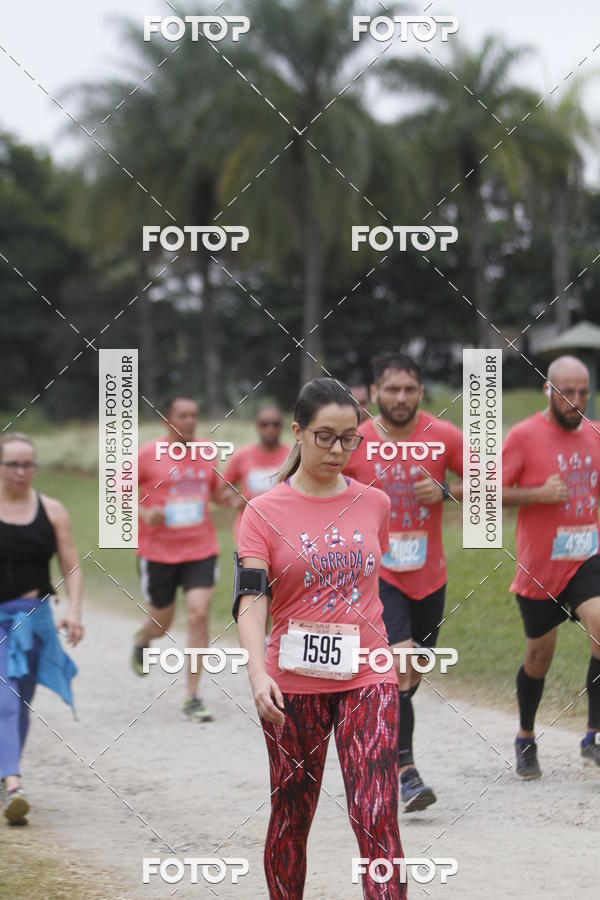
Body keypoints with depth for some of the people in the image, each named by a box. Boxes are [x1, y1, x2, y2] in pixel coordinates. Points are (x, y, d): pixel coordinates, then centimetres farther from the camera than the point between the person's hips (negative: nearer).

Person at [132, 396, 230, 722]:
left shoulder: (206, 454, 5)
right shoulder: (148, 455, -6)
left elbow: (217, 492, 19)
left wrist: (230, 499, -3)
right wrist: (143, 513, -17)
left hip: (201, 550, 2)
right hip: (158, 551, -2)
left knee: (199, 614, -13)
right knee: (161, 623, 10)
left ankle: (192, 698, -5)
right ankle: (142, 640, 51)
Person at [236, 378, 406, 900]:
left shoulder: (375, 504, 6)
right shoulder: (264, 512, -4)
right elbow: (251, 600, -13)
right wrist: (258, 673, -28)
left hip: (367, 680, 1)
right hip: (293, 684, -1)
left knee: (377, 822, -10)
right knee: (290, 820, 10)